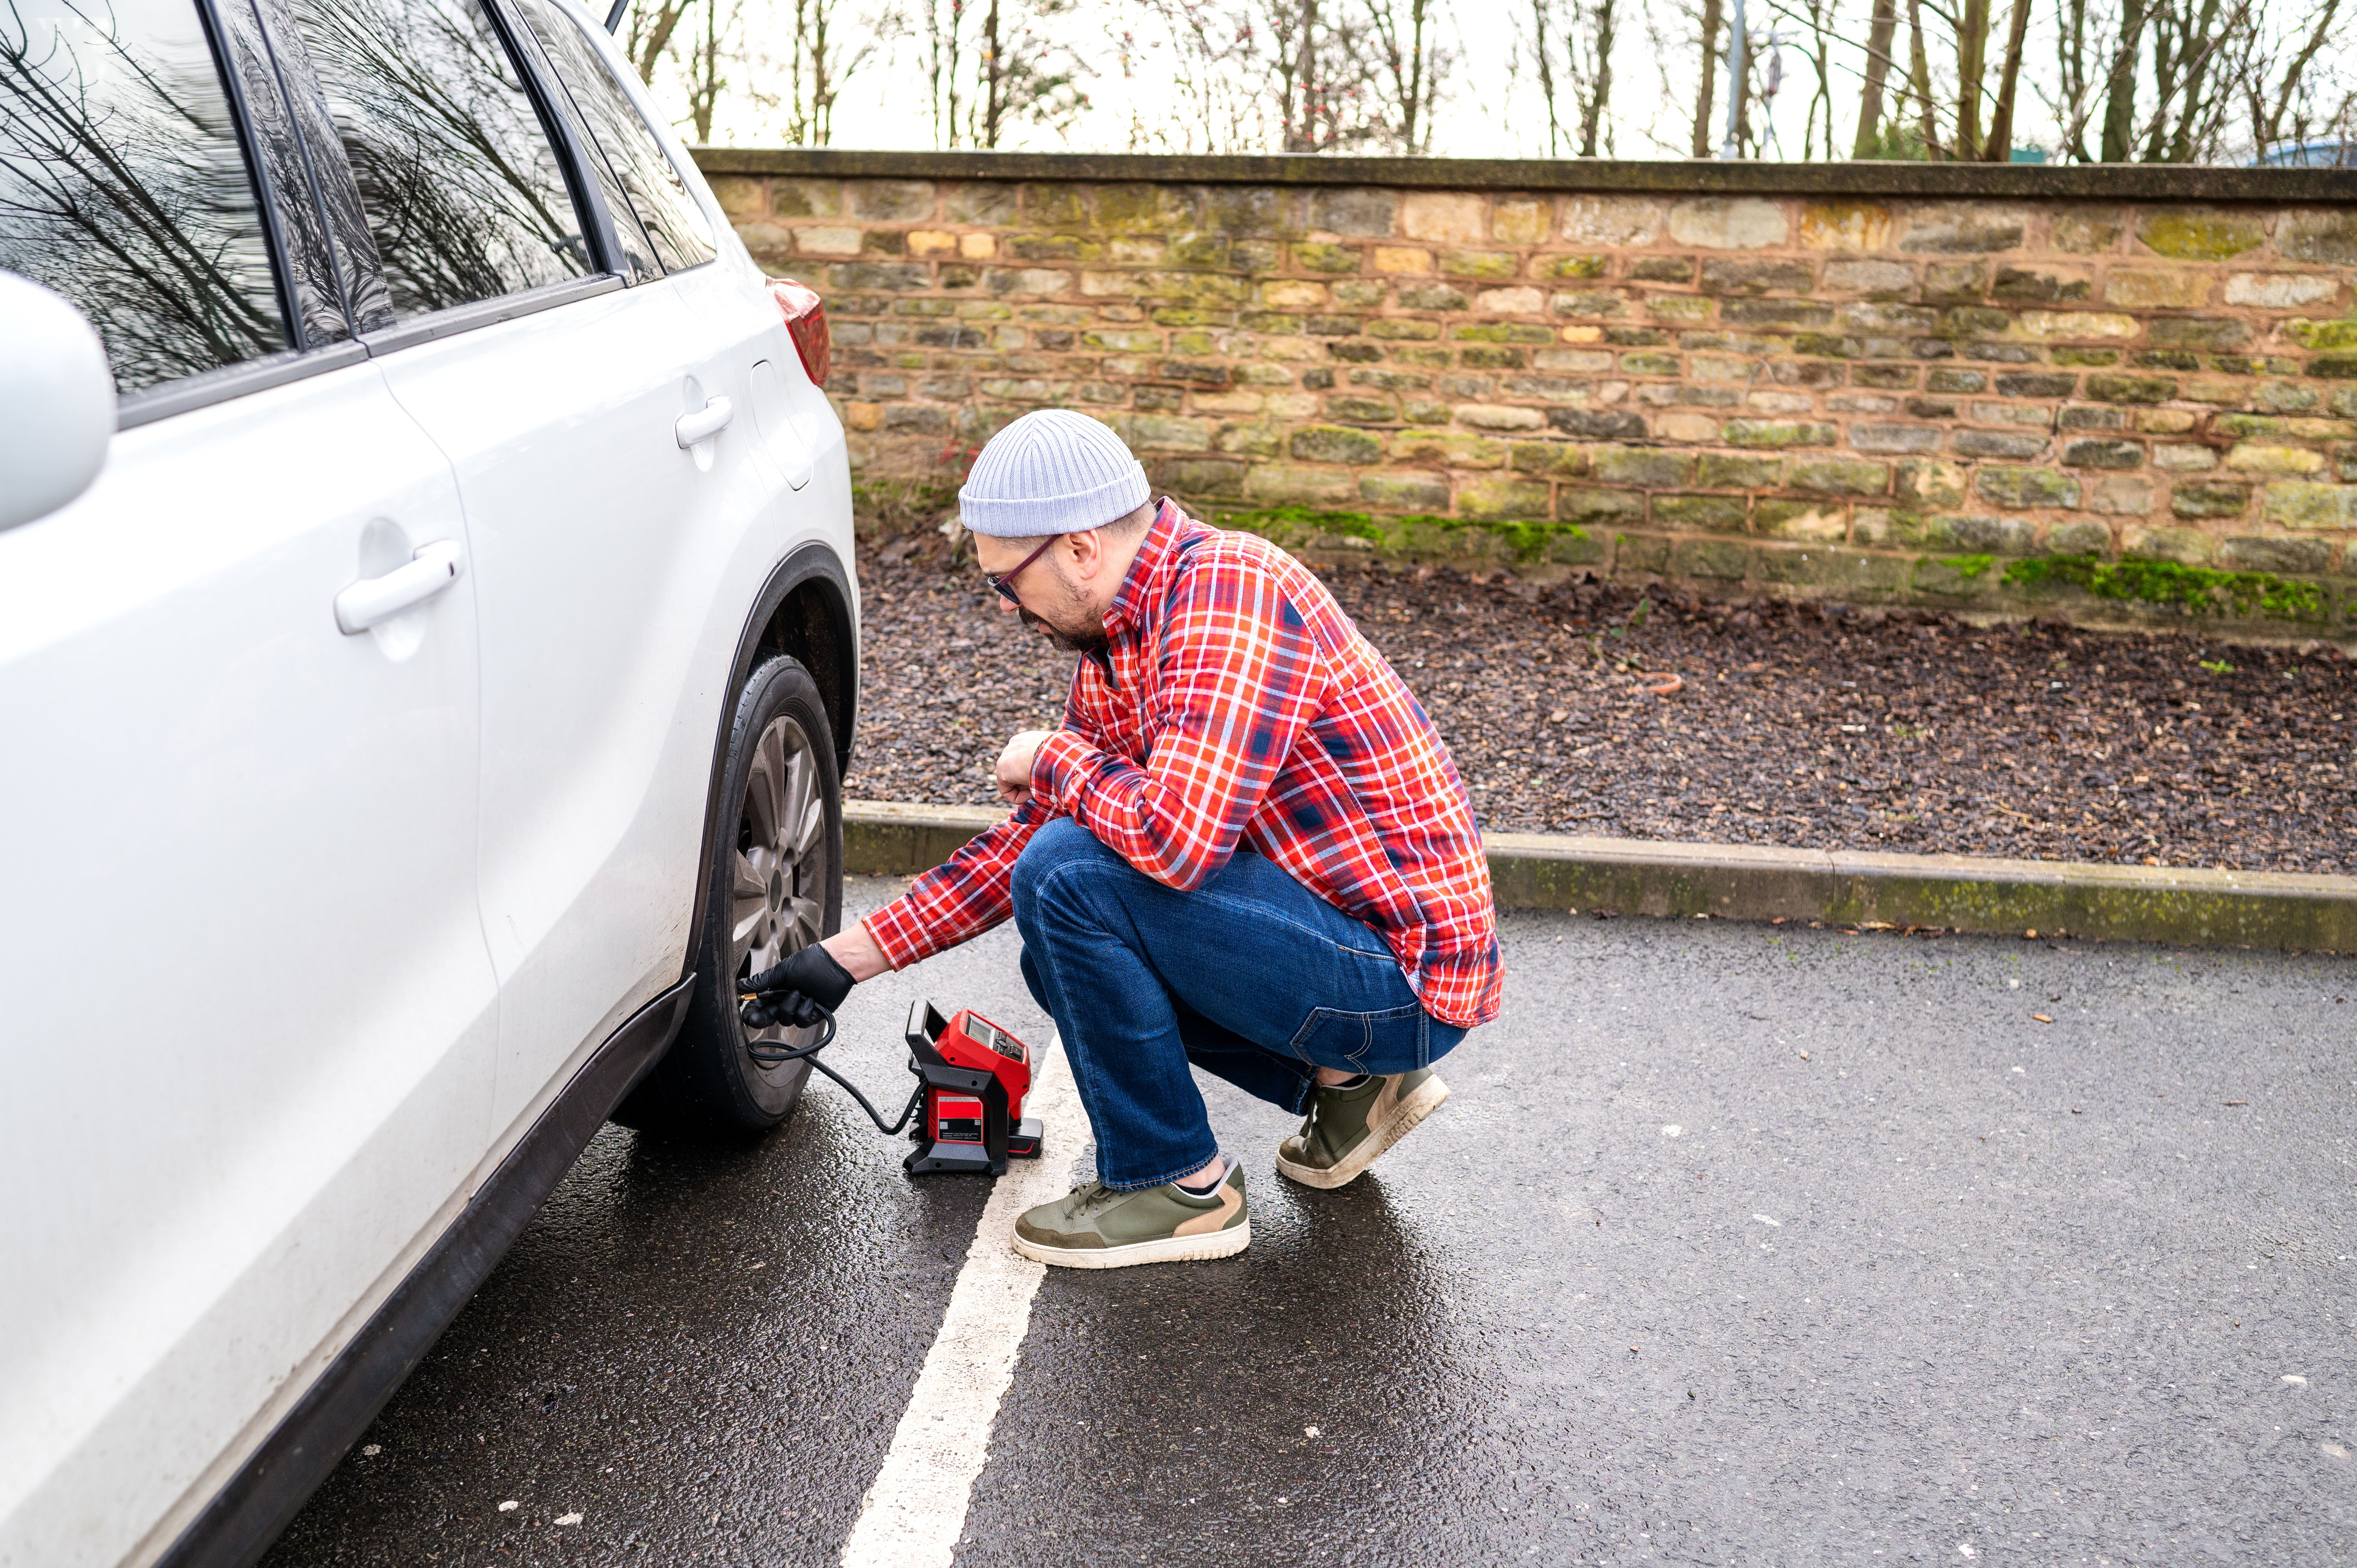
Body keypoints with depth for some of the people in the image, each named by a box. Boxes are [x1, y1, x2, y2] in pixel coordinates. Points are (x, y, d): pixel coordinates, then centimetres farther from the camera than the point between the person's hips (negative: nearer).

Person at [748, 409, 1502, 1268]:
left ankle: (1180, 1186, -3)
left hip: (1405, 975, -10)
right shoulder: (1113, 649, 8)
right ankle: (1347, 1082, 17)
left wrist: (1054, 759, -13)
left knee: (1072, 884, -19)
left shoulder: (1228, 589, -22)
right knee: (1067, 959, 18)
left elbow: (1179, 839, -33)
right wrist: (850, 955, 14)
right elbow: (1032, 835, 16)